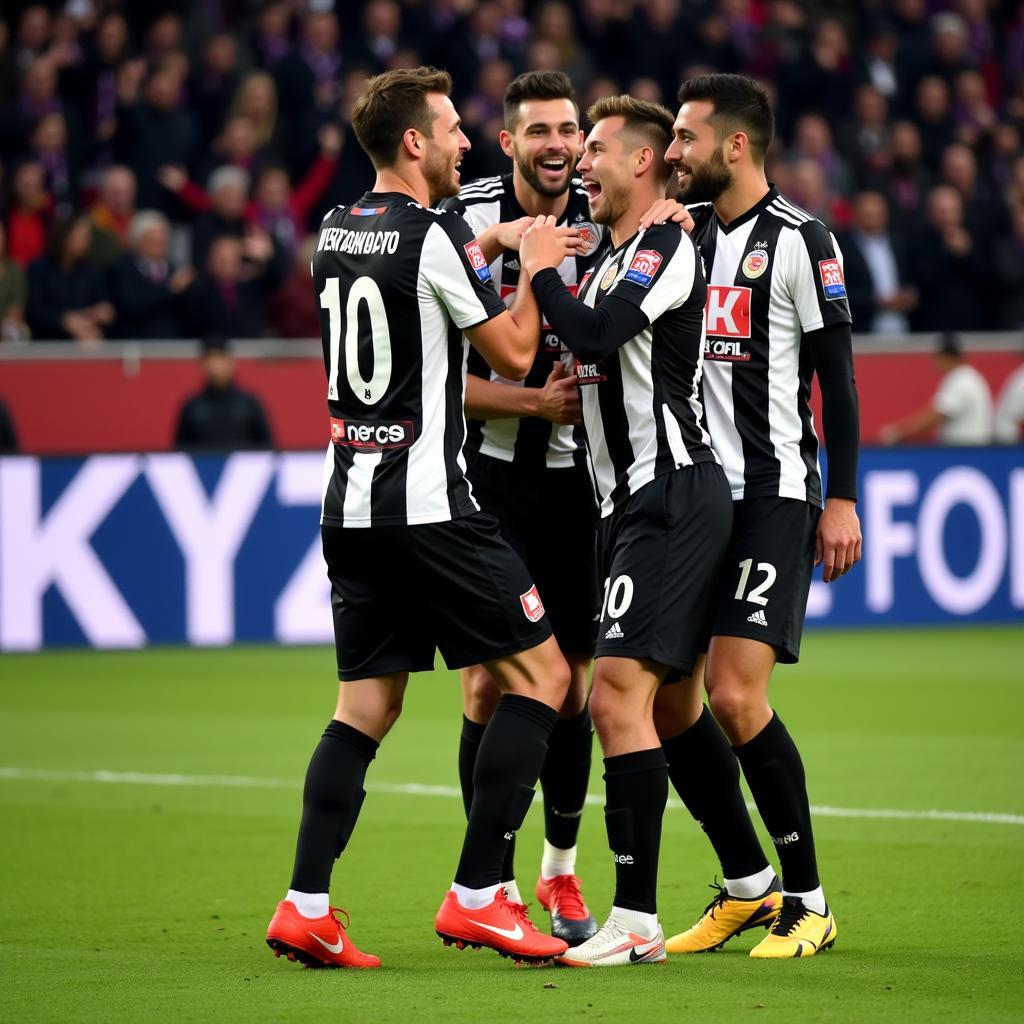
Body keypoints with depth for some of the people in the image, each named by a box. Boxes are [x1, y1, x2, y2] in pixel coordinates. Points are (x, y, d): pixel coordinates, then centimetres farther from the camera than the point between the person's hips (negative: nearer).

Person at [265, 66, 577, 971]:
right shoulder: (433, 236, -12)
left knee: (367, 705, 10)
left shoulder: (335, 233, 11)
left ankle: (306, 906, -1)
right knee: (542, 675, 1)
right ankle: (476, 898, -4)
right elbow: (515, 354, -6)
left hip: (349, 501, 8)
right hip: (426, 503, -8)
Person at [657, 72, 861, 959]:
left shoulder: (799, 241, -6)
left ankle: (809, 902, -3)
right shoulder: (682, 229, 12)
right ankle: (748, 886, 18)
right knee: (663, 695, 3)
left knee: (736, 694, -16)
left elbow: (837, 376, -6)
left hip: (771, 495, -7)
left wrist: (841, 501, -10)